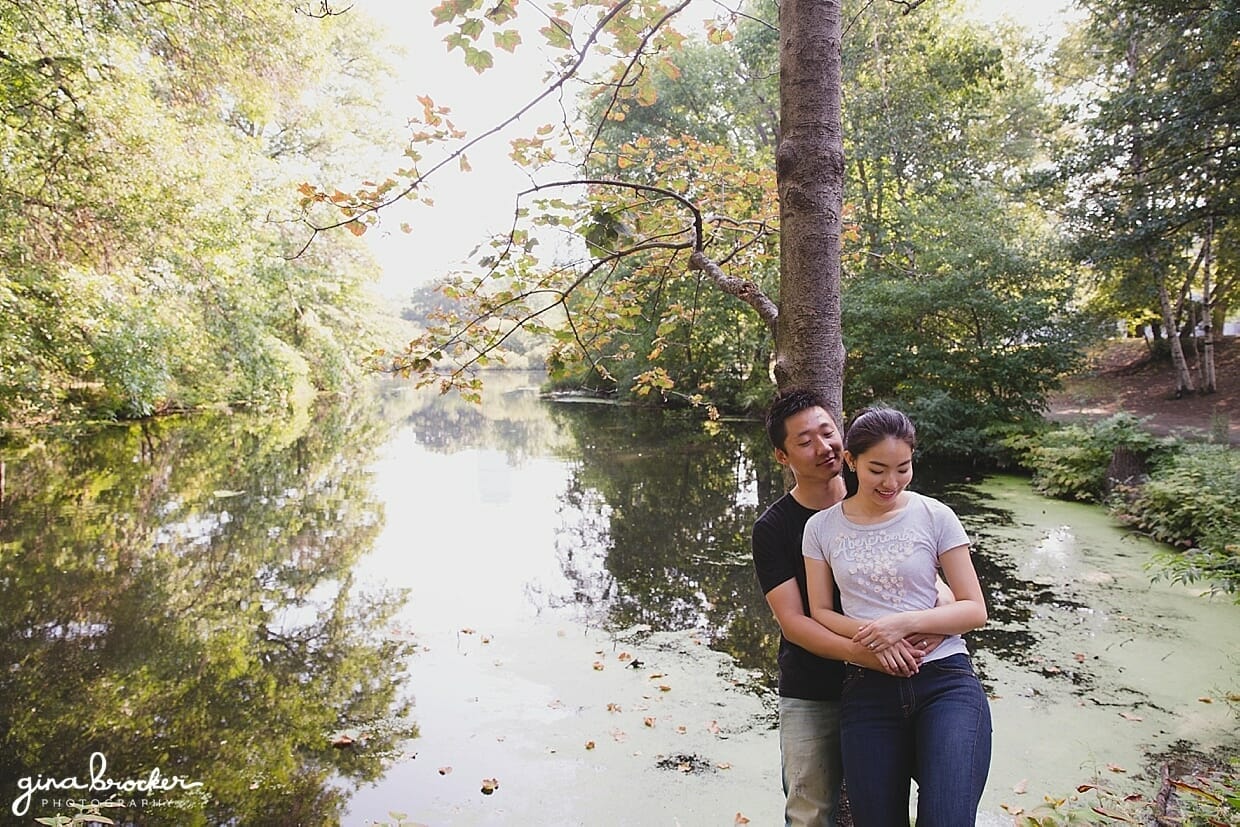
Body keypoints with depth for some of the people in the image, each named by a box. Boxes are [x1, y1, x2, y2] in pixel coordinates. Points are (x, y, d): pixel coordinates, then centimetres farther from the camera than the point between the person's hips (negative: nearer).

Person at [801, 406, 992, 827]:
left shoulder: (935, 517, -1)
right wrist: (871, 637, -13)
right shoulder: (821, 528, 3)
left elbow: (974, 609, 1)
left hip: (944, 682, -1)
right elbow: (820, 612, 7)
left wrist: (905, 623, -15)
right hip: (867, 690, 2)